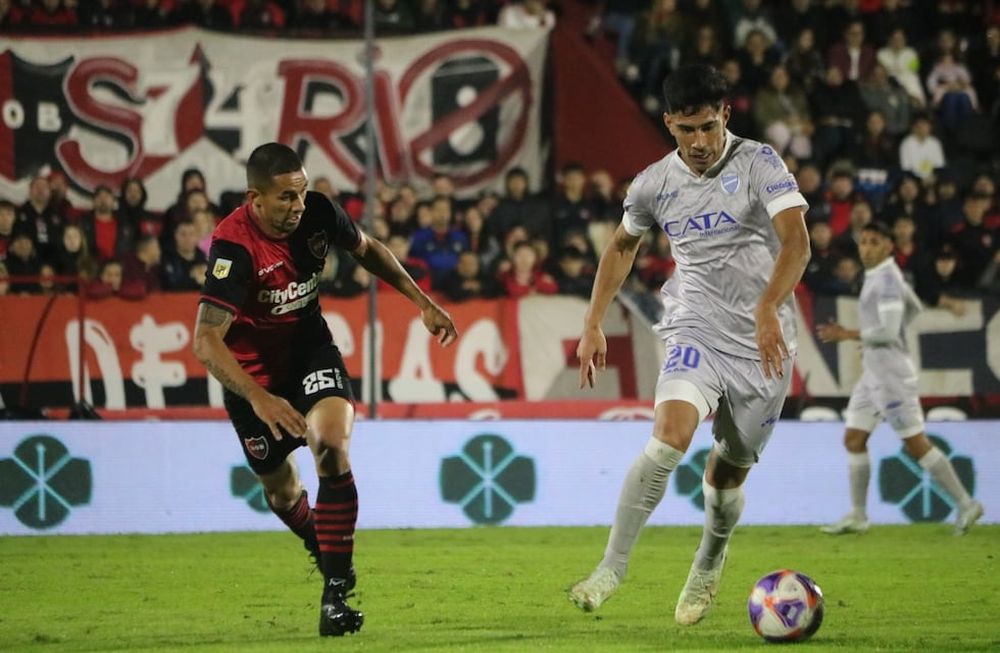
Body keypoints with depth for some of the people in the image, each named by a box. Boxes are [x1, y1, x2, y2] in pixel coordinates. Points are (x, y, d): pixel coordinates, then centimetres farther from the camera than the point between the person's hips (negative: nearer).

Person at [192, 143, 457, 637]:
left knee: (332, 446, -23)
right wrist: (259, 398, -47)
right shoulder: (234, 245, -31)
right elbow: (206, 342, -35)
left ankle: (336, 593, -20)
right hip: (252, 368, -2)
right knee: (279, 487, 11)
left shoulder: (318, 213, -16)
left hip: (309, 346, 2)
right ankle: (321, 545, 48)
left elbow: (366, 249, 9)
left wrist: (422, 302, 7)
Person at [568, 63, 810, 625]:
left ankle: (709, 566, 38)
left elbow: (797, 242, -20)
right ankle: (613, 566, -22)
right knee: (670, 435, -26)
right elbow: (623, 246, 22)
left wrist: (769, 309, -35)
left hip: (763, 340, -1)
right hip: (696, 331, 1)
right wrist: (594, 325, 17)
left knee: (729, 472, 9)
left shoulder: (759, 163, -8)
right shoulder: (655, 185, 2)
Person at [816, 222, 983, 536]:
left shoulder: (886, 279, -17)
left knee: (916, 445, -5)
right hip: (873, 372, 10)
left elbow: (888, 330, -25)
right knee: (854, 440, 8)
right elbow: (913, 308, 27)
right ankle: (857, 516, 12)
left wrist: (847, 334, -18)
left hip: (890, 373, -10)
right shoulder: (880, 275, 12)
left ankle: (965, 503, 3)